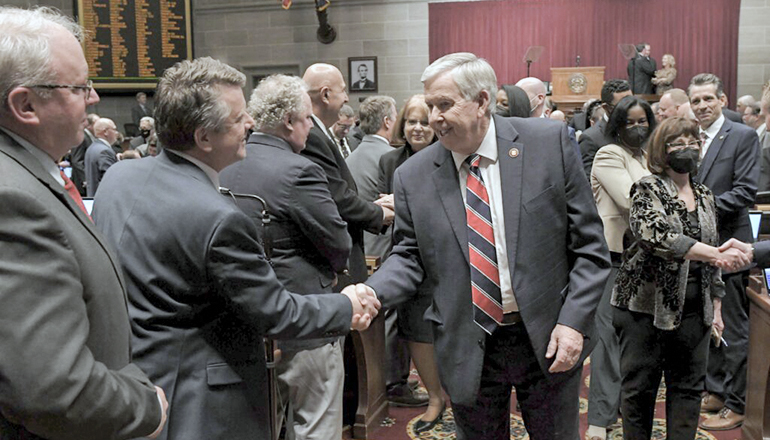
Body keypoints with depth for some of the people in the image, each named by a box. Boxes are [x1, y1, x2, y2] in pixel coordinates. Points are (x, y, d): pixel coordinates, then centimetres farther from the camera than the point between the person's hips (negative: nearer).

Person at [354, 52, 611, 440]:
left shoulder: (549, 142, -6)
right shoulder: (412, 176, -3)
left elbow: (588, 245, -4)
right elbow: (409, 258, 2)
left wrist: (573, 321, -11)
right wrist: (370, 292, -18)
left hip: (549, 340, 0)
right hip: (468, 350, 1)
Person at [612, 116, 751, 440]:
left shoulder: (705, 196, 13)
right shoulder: (648, 189, -6)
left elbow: (711, 262, 18)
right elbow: (658, 235, -24)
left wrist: (716, 308, 15)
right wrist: (716, 253, -27)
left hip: (694, 310, 6)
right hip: (648, 304, -5)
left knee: (689, 387, 10)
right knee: (640, 386, 4)